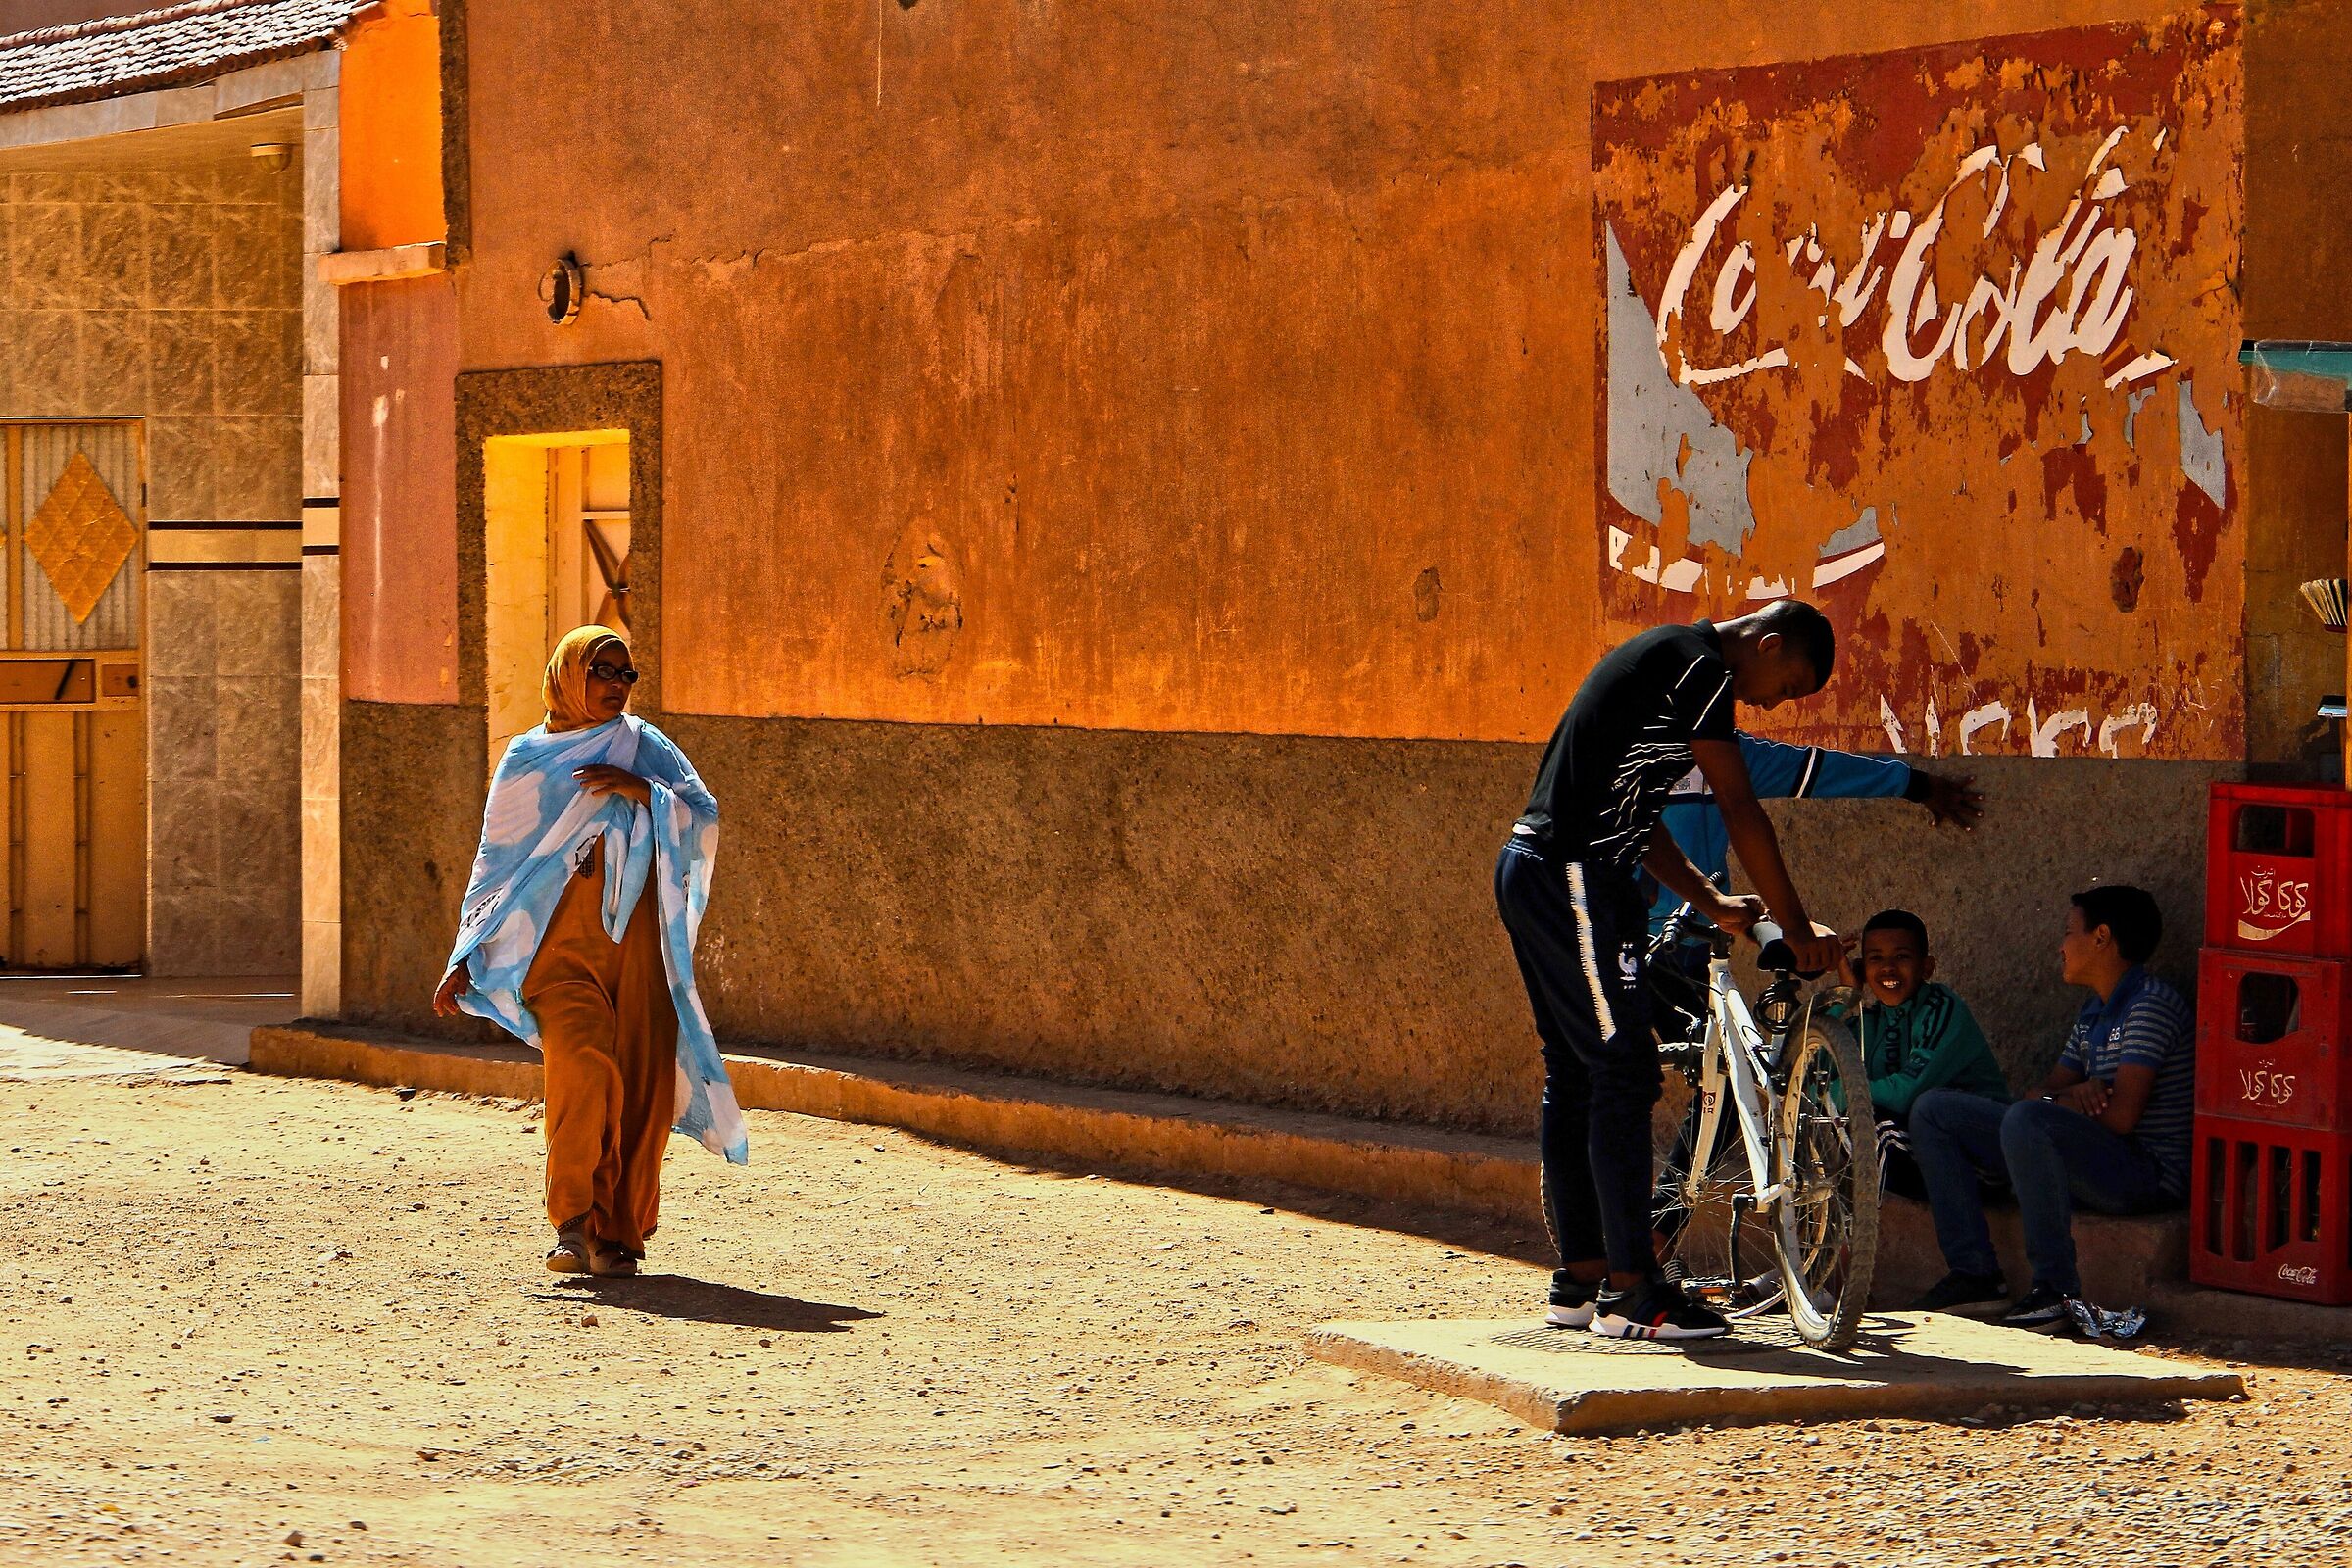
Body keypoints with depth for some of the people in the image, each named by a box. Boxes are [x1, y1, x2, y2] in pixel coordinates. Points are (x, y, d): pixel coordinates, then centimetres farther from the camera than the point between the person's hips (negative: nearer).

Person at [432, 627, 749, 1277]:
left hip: (637, 938, 2)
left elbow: (704, 818, 2)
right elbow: (496, 861, 12)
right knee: (582, 1065, -22)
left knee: (641, 1084, -4)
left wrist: (640, 790, -14)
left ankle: (618, 1232, 7)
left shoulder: (647, 748, 14)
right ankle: (574, 1223, -14)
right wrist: (465, 960, 7)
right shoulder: (528, 758, 11)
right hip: (561, 937, -2)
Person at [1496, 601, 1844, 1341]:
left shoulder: (1665, 658, 20)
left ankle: (1581, 1280, 17)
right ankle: (1630, 1293, -8)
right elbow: (1740, 811, -13)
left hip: (1530, 868, 11)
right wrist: (1797, 927, -7)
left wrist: (1712, 902, 23)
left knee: (1574, 1073, 13)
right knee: (1624, 1071, -9)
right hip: (1571, 878, -11)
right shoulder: (1700, 668, -10)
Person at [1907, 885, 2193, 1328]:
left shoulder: (2150, 1006, -12)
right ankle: (1974, 1274, -4)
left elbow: (2121, 1116, -21)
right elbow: (2048, 1092, 15)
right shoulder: (2094, 1012, 18)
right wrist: (2072, 1094, -11)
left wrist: (2055, 1103, -2)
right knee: (1933, 1110, 5)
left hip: (2147, 1171, -10)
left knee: (2025, 1120, -38)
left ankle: (2056, 1287, -29)